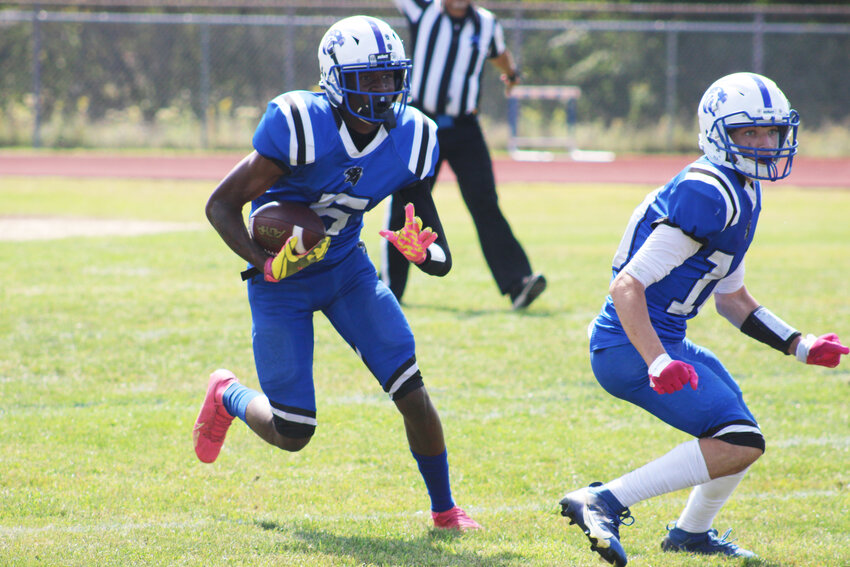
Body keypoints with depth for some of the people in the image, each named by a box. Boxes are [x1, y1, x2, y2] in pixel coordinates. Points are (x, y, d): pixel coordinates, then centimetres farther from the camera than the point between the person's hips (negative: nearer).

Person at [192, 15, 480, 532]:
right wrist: (266, 265, -34)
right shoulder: (299, 127, -27)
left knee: (411, 392, -11)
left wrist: (422, 251, -31)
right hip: (282, 280, -4)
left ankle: (445, 509, 7)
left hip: (347, 267, 4)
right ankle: (228, 397, 31)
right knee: (291, 435, -3)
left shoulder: (411, 141, -12)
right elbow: (221, 205, -19)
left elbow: (441, 260, -6)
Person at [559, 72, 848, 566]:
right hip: (632, 347, -11)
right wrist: (658, 364, -35)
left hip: (663, 342, 11)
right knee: (739, 444, -19)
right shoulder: (709, 196, -20)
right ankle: (605, 501, -20)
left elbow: (733, 299, 24)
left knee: (742, 435, 25)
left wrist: (802, 348, 20)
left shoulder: (742, 195, 13)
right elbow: (627, 287, -25)